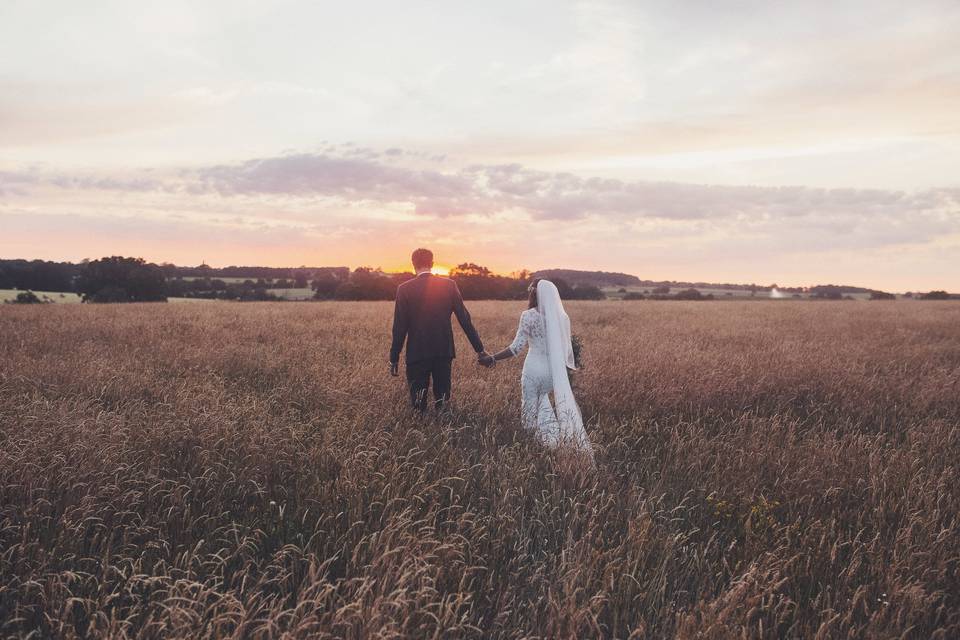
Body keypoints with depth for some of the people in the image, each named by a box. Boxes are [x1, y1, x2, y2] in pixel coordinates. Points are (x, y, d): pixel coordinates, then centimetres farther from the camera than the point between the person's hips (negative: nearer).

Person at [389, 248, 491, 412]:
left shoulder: (404, 289, -7)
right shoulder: (449, 285, -2)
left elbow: (400, 328, -6)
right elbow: (465, 319, -1)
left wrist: (394, 359, 2)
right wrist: (480, 349, 5)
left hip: (417, 354, -2)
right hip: (444, 351, 2)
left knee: (418, 405, 8)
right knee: (442, 401, 13)